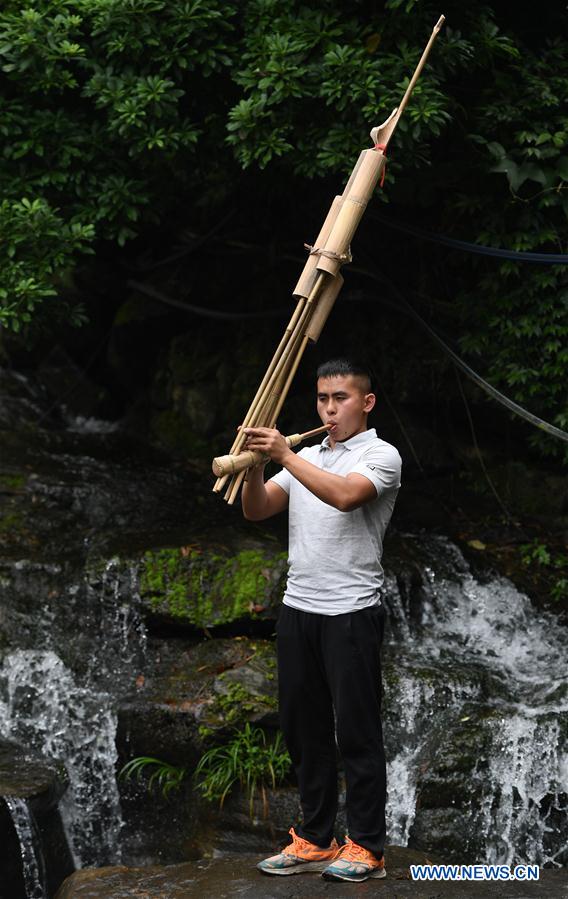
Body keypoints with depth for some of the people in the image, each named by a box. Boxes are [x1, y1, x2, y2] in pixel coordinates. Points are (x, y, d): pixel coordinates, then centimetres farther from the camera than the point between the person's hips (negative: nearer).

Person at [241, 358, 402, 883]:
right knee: (304, 729, 10)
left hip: (351, 613, -7)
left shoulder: (381, 455, -5)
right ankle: (316, 841, 20)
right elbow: (256, 511, 8)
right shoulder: (305, 459, 16)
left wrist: (285, 455, -25)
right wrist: (256, 463, -10)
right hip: (298, 609, 7)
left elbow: (344, 495, -25)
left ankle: (367, 847, 6)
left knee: (357, 731, -2)